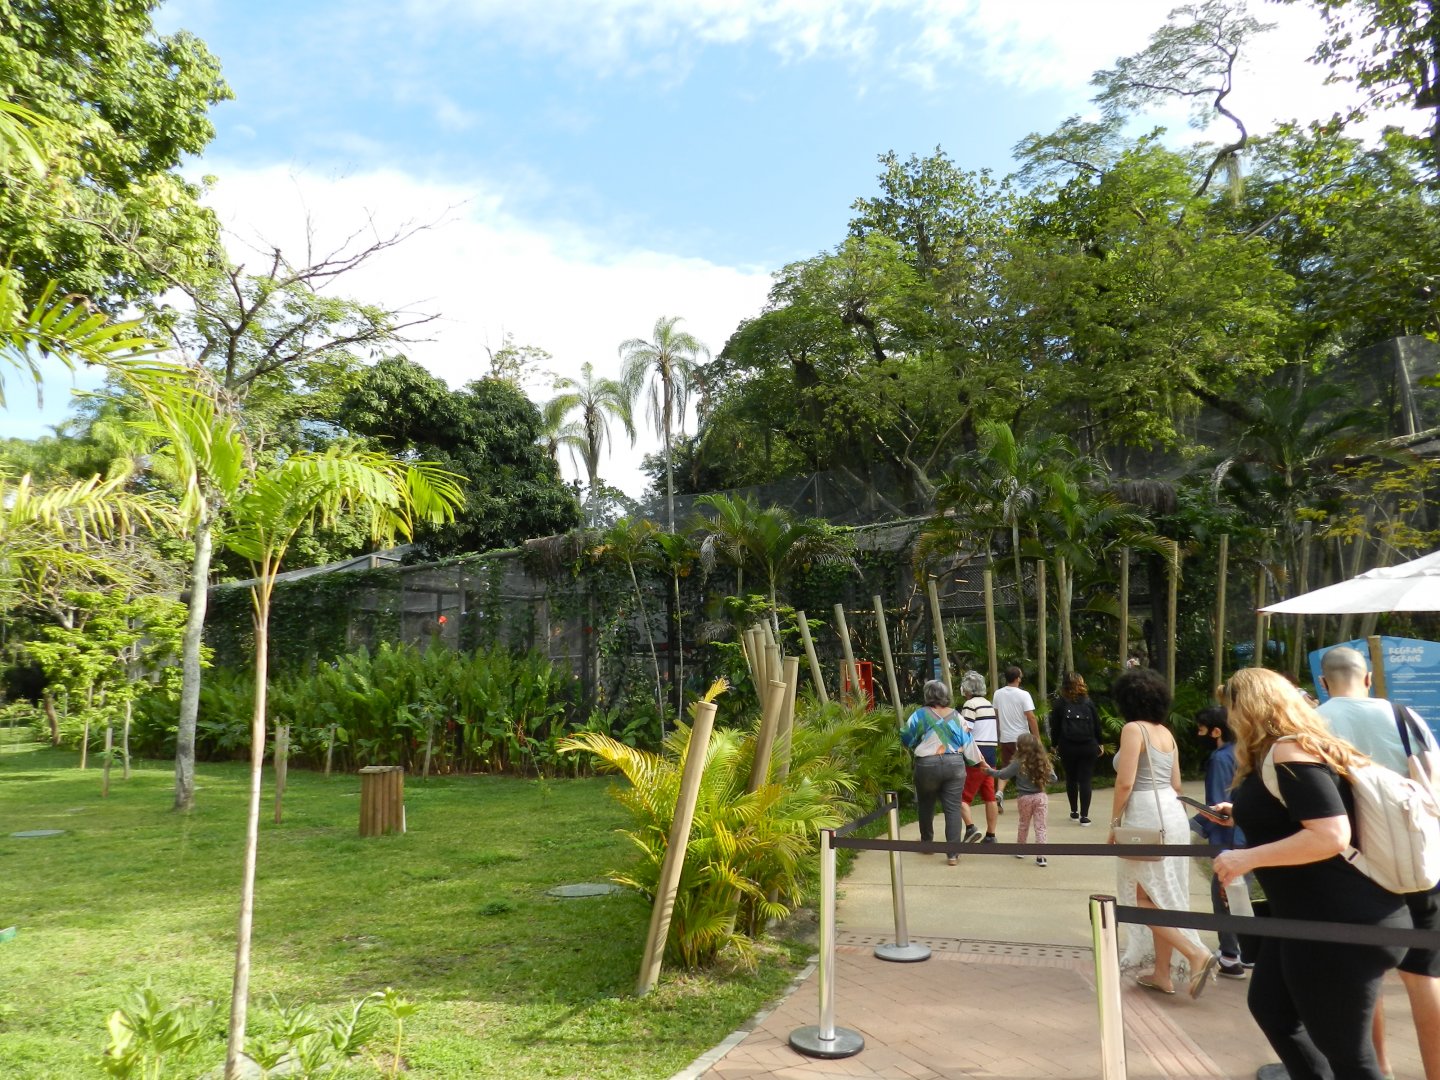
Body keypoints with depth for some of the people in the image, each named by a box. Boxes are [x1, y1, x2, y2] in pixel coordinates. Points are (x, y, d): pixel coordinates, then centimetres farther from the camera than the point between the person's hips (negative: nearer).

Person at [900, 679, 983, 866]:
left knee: (926, 805, 19)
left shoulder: (920, 714, -5)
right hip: (954, 765, 2)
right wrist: (978, 760, 21)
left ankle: (927, 841, 36)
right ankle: (953, 853, -2)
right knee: (953, 808, 2)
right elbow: (968, 743, 6)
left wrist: (918, 747, 22)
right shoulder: (956, 716, 4)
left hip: (927, 765, -2)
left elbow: (906, 737, 1)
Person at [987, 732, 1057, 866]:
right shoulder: (1043, 762, -3)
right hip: (1040, 796, 1)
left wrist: (989, 770, 10)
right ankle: (1040, 856, -3)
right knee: (1040, 826, 1)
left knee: (1023, 824, 19)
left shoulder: (1018, 764, -11)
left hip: (1024, 798, -1)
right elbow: (1053, 779, 5)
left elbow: (1002, 775, -5)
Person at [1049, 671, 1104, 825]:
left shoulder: (1060, 703, -3)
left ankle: (1074, 812, 22)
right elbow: (1097, 725, 3)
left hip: (1067, 747, 0)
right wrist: (1100, 743, 15)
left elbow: (1055, 726, -1)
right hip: (1088, 747, 0)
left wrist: (1054, 744, 10)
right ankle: (1084, 815, -1)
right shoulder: (1088, 702, -1)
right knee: (1085, 780, 1)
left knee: (1071, 779, 15)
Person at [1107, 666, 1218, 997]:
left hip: (1145, 817, -9)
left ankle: (1196, 953, -8)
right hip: (1173, 813, 9)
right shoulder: (1166, 732, 12)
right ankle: (1162, 973, 19)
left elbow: (1125, 782, -16)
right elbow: (1176, 784, 16)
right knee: (1163, 896, 13)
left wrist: (1114, 823, -7)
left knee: (1143, 898, 2)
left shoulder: (1133, 729, -11)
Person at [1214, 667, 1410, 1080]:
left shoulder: (1289, 751, -21)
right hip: (1308, 917, 11)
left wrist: (1248, 858, -24)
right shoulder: (1286, 749, 10)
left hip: (1340, 923, -11)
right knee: (1269, 1005, 22)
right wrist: (1243, 813, 28)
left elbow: (1332, 835, -30)